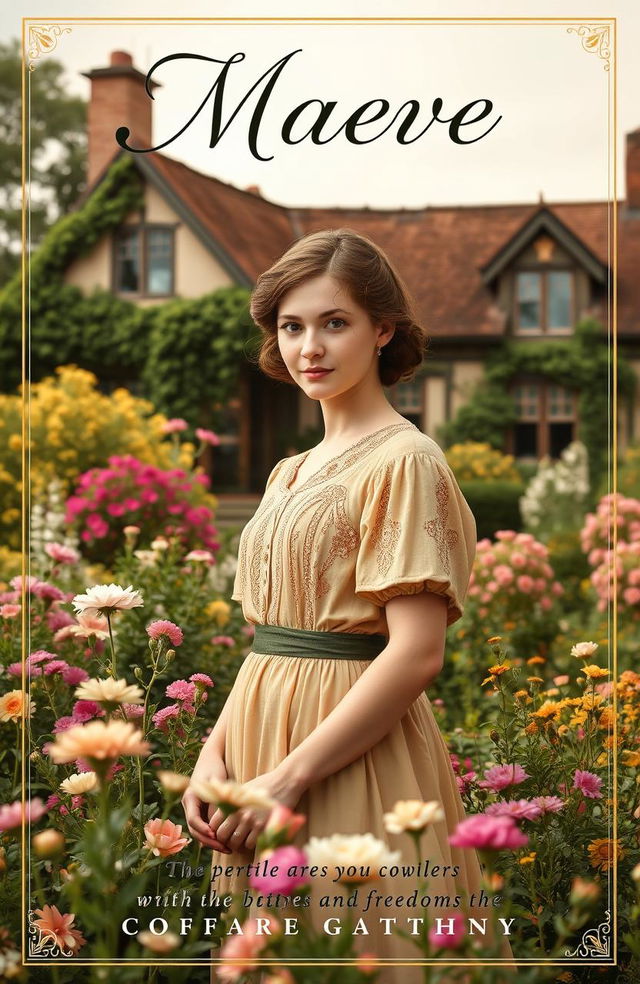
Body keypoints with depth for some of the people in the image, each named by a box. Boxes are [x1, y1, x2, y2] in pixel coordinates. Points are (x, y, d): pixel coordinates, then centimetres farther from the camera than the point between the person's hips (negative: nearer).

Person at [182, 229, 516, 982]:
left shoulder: (402, 461, -10)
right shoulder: (289, 474, 14)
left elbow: (417, 652, -18)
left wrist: (290, 777, -19)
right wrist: (215, 754, -1)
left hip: (354, 761, -8)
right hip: (262, 733, 8)